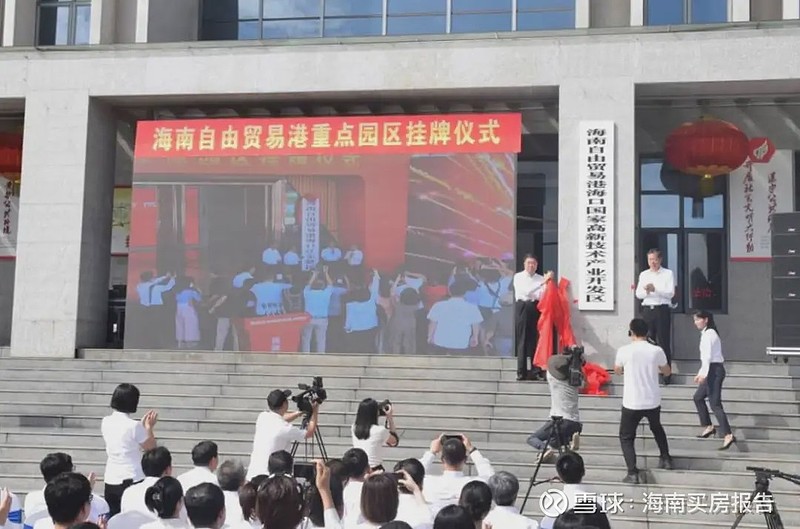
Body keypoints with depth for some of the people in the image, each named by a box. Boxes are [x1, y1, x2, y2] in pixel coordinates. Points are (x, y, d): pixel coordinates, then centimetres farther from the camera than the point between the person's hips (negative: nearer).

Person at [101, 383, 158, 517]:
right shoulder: (134, 426, -17)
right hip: (132, 481, -6)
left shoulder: (106, 422, 1)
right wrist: (149, 427, 7)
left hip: (110, 481, 6)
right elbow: (151, 448, -5)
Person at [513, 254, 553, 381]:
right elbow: (526, 291, -14)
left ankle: (535, 371, 7)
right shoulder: (518, 277, 3)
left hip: (536, 308, 2)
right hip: (523, 308, -2)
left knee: (536, 340, 1)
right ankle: (521, 372, 1)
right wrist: (542, 282, -20)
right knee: (523, 341, -1)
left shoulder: (541, 278, 11)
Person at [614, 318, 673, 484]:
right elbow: (667, 372, 11)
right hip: (653, 402, 3)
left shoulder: (624, 351, -11)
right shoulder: (656, 351, -6)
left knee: (626, 437, 10)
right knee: (657, 428, 32)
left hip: (632, 403, -3)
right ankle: (665, 459, 41)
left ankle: (633, 473, -4)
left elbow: (617, 370, 8)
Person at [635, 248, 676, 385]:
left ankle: (666, 373, 1)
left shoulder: (668, 274, 3)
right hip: (647, 310, 3)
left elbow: (671, 293, -7)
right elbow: (638, 294, 8)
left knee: (664, 342, -3)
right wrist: (646, 291, -14)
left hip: (662, 310, -3)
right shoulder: (643, 274, 14)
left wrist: (655, 289, -20)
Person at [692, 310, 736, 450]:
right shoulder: (708, 333, 17)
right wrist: (700, 374, 25)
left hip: (714, 370, -10)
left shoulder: (708, 334, -12)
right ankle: (709, 427, 26)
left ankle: (728, 435, -19)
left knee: (715, 404, -13)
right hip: (713, 370, 10)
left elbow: (707, 355, -23)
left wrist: (703, 373, -32)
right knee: (698, 397, 21)